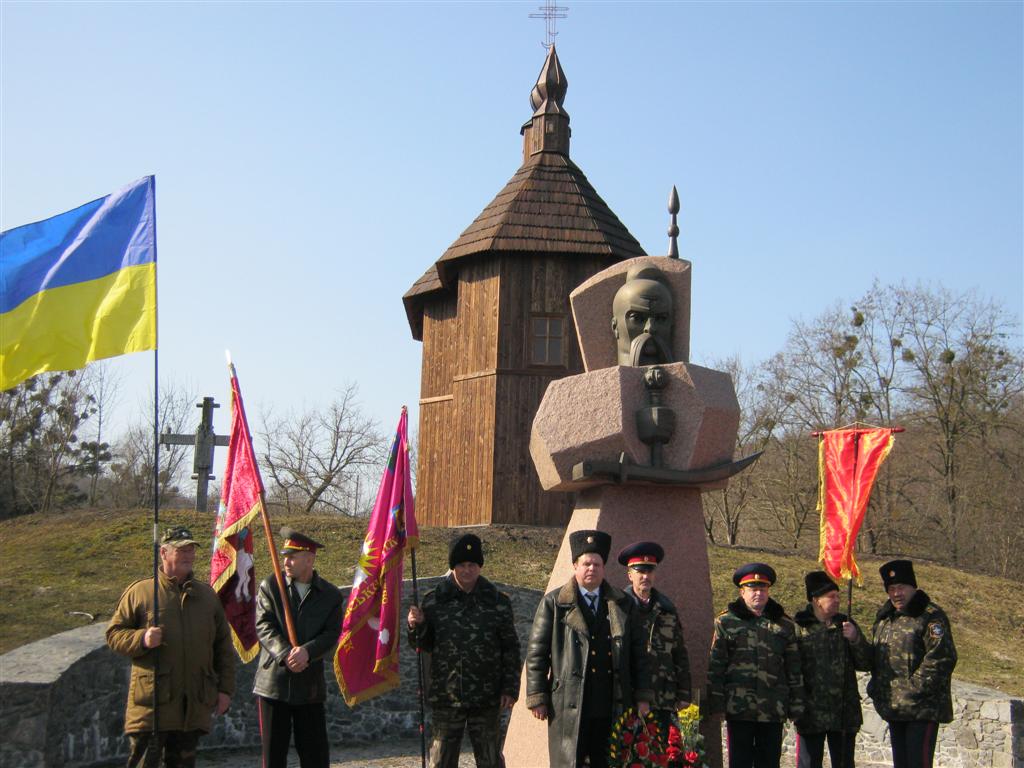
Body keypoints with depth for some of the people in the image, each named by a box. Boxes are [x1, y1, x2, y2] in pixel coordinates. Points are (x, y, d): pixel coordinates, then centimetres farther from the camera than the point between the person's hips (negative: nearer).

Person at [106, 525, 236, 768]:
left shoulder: (208, 595, 13)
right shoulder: (140, 591, 2)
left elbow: (223, 646, 15)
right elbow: (113, 634, 2)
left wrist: (225, 689, 9)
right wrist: (142, 639, -17)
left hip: (195, 705, 4)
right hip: (152, 702, -4)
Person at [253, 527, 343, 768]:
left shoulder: (331, 595, 3)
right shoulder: (270, 586, 1)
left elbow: (331, 635, -4)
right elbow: (264, 626, -7)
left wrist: (307, 651, -22)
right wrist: (285, 654, -22)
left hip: (310, 684, 0)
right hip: (273, 682, 0)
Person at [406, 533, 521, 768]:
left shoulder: (498, 602, -1)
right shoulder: (434, 600, 0)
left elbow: (511, 648, 4)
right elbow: (425, 645, 8)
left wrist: (510, 689, -1)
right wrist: (417, 626, -12)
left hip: (486, 698, 0)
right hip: (445, 697, 1)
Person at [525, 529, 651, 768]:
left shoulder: (623, 604, 12)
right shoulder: (553, 603, 2)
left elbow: (637, 652, 13)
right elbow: (536, 652, 1)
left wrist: (642, 696, 8)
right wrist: (537, 698, -4)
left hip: (612, 709, 3)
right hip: (569, 708, -3)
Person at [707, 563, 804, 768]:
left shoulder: (784, 625, 10)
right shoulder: (726, 622, 2)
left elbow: (794, 669, 11)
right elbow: (715, 666, 0)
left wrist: (796, 707, 7)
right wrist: (717, 704, -5)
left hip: (773, 711, 2)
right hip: (739, 709, -2)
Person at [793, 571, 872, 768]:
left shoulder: (846, 625, 8)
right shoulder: (799, 627, -6)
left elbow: (866, 663, 6)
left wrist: (855, 639, -11)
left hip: (844, 712, 4)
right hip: (810, 713, -4)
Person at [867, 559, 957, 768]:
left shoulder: (930, 616, -10)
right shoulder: (884, 617, 15)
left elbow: (942, 658, -18)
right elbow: (875, 656, 24)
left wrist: (914, 688, -19)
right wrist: (876, 687, 11)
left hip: (923, 709, -8)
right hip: (894, 710, 8)